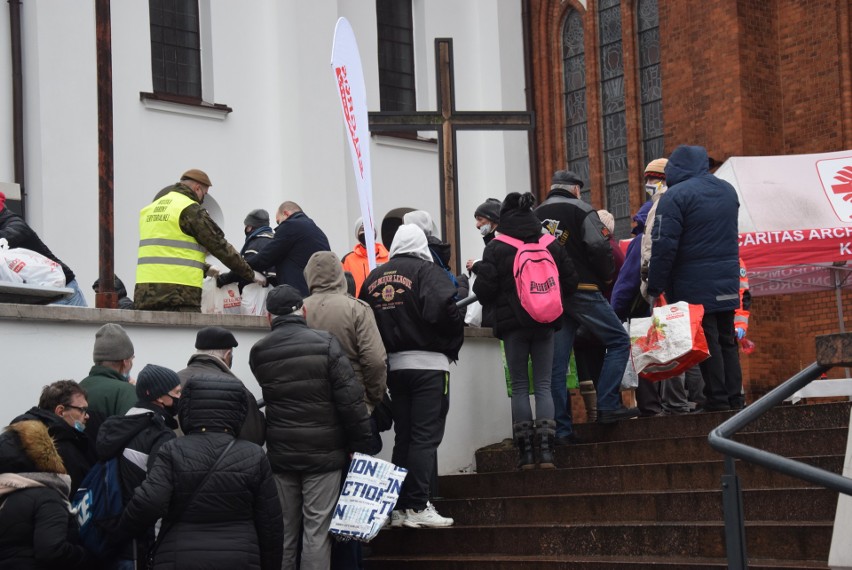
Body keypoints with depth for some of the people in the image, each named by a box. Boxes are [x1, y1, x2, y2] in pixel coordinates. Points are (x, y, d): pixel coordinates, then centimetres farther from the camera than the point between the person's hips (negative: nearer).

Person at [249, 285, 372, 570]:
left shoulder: (258, 352, 1)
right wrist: (359, 445, -3)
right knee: (317, 531, -1)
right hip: (323, 453, -3)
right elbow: (350, 399, -12)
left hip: (280, 454, 3)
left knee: (282, 532, 11)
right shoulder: (325, 343, -10)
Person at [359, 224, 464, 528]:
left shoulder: (374, 277, 12)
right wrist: (453, 346, -5)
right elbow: (445, 310, -20)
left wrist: (380, 358, 15)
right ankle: (418, 506, -9)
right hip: (428, 363, -6)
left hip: (393, 365, 6)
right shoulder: (427, 270, -7)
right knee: (426, 436, -5)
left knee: (403, 436, 12)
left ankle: (399, 506, 13)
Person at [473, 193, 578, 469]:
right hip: (545, 323, 2)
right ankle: (546, 450, -4)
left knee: (520, 386, 5)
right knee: (543, 385, 5)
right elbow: (570, 282, 6)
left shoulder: (496, 248, -7)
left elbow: (484, 290, -10)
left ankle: (525, 451, 2)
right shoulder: (552, 246, 4)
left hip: (512, 324, -2)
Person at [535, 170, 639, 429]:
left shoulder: (535, 215, 14)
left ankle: (561, 427, 4)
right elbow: (600, 248, -12)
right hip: (582, 291, -6)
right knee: (618, 341, 3)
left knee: (557, 362, 6)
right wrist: (606, 276, 4)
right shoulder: (580, 209, -2)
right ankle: (608, 405, -9)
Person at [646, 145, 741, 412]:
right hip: (728, 280, 7)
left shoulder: (675, 195, -13)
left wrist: (654, 288, -13)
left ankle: (717, 398, -3)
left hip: (695, 283, -7)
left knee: (705, 340, -3)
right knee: (726, 338, 14)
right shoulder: (727, 190, 11)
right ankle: (733, 395, 17)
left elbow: (663, 246, -17)